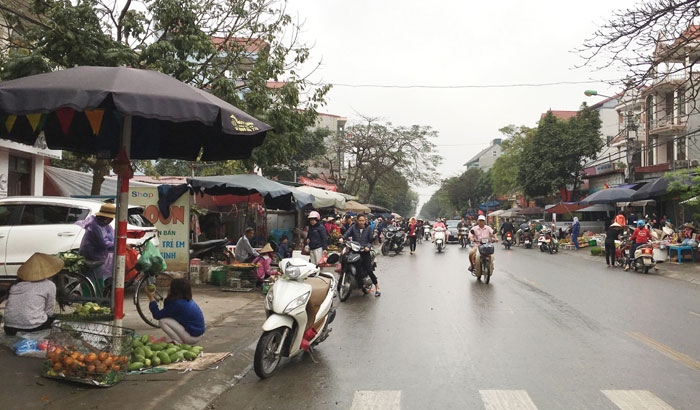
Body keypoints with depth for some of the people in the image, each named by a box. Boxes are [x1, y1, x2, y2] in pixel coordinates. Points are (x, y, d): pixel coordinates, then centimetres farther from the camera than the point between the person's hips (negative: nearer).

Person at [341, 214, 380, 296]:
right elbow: (347, 233, -9)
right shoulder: (353, 227, 6)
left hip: (365, 252, -1)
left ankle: (377, 288, 7)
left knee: (369, 271, -6)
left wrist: (368, 246, -14)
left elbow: (371, 240, 5)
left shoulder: (368, 228, 7)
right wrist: (342, 238, -29)